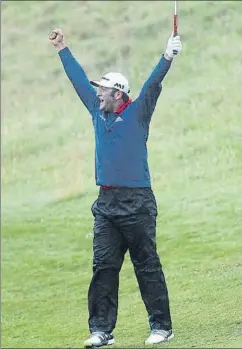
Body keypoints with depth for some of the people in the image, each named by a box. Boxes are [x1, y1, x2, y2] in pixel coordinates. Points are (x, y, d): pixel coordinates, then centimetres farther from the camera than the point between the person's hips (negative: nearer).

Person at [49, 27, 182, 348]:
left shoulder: (137, 113, -2)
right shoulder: (99, 113, 14)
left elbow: (152, 85, -16)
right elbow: (80, 81, 21)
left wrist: (167, 58, -30)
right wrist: (62, 50, 26)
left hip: (136, 203, -6)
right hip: (106, 204, 6)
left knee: (147, 267, -2)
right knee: (103, 267, 2)